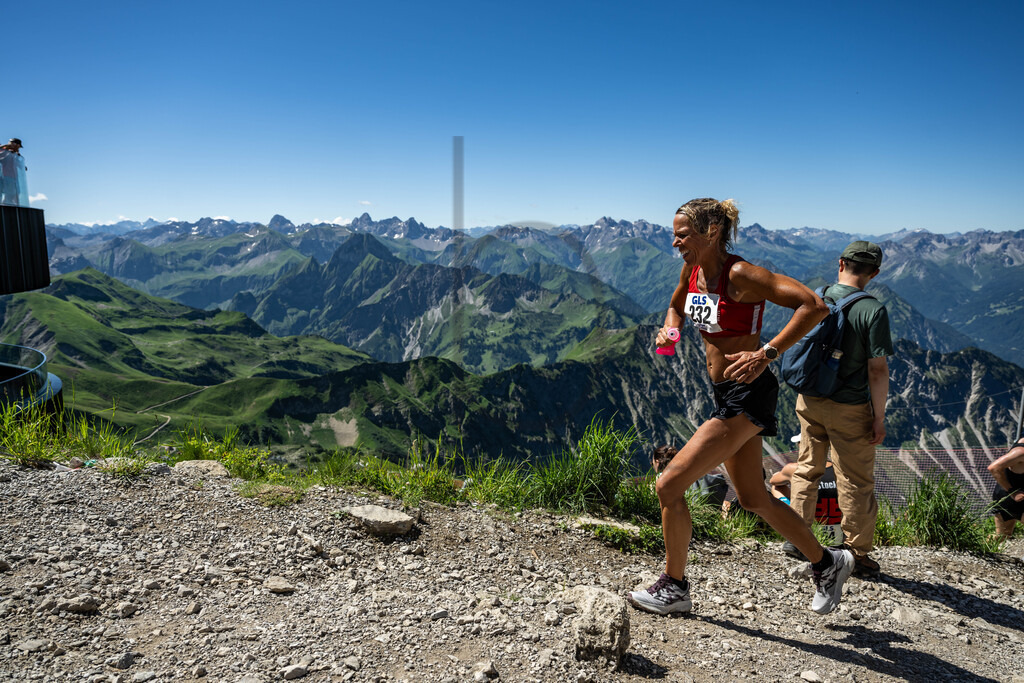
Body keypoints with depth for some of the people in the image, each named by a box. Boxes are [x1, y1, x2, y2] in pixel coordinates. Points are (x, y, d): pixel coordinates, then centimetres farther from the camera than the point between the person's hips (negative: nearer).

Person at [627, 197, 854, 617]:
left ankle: (673, 588, 10)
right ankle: (828, 563, 40)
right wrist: (669, 329, 3)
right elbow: (676, 307, 25)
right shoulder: (692, 271, 4)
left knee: (669, 484, -10)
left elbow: (814, 306, -24)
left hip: (748, 394, -9)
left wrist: (767, 354, -30)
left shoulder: (740, 274, -19)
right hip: (724, 393, 9)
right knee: (753, 499, 19)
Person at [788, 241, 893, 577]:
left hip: (809, 401, 5)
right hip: (849, 409, -4)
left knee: (807, 469, 19)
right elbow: (877, 370, -16)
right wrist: (879, 417, -8)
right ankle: (858, 555, 21)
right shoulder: (873, 310, -16)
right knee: (856, 483, 9)